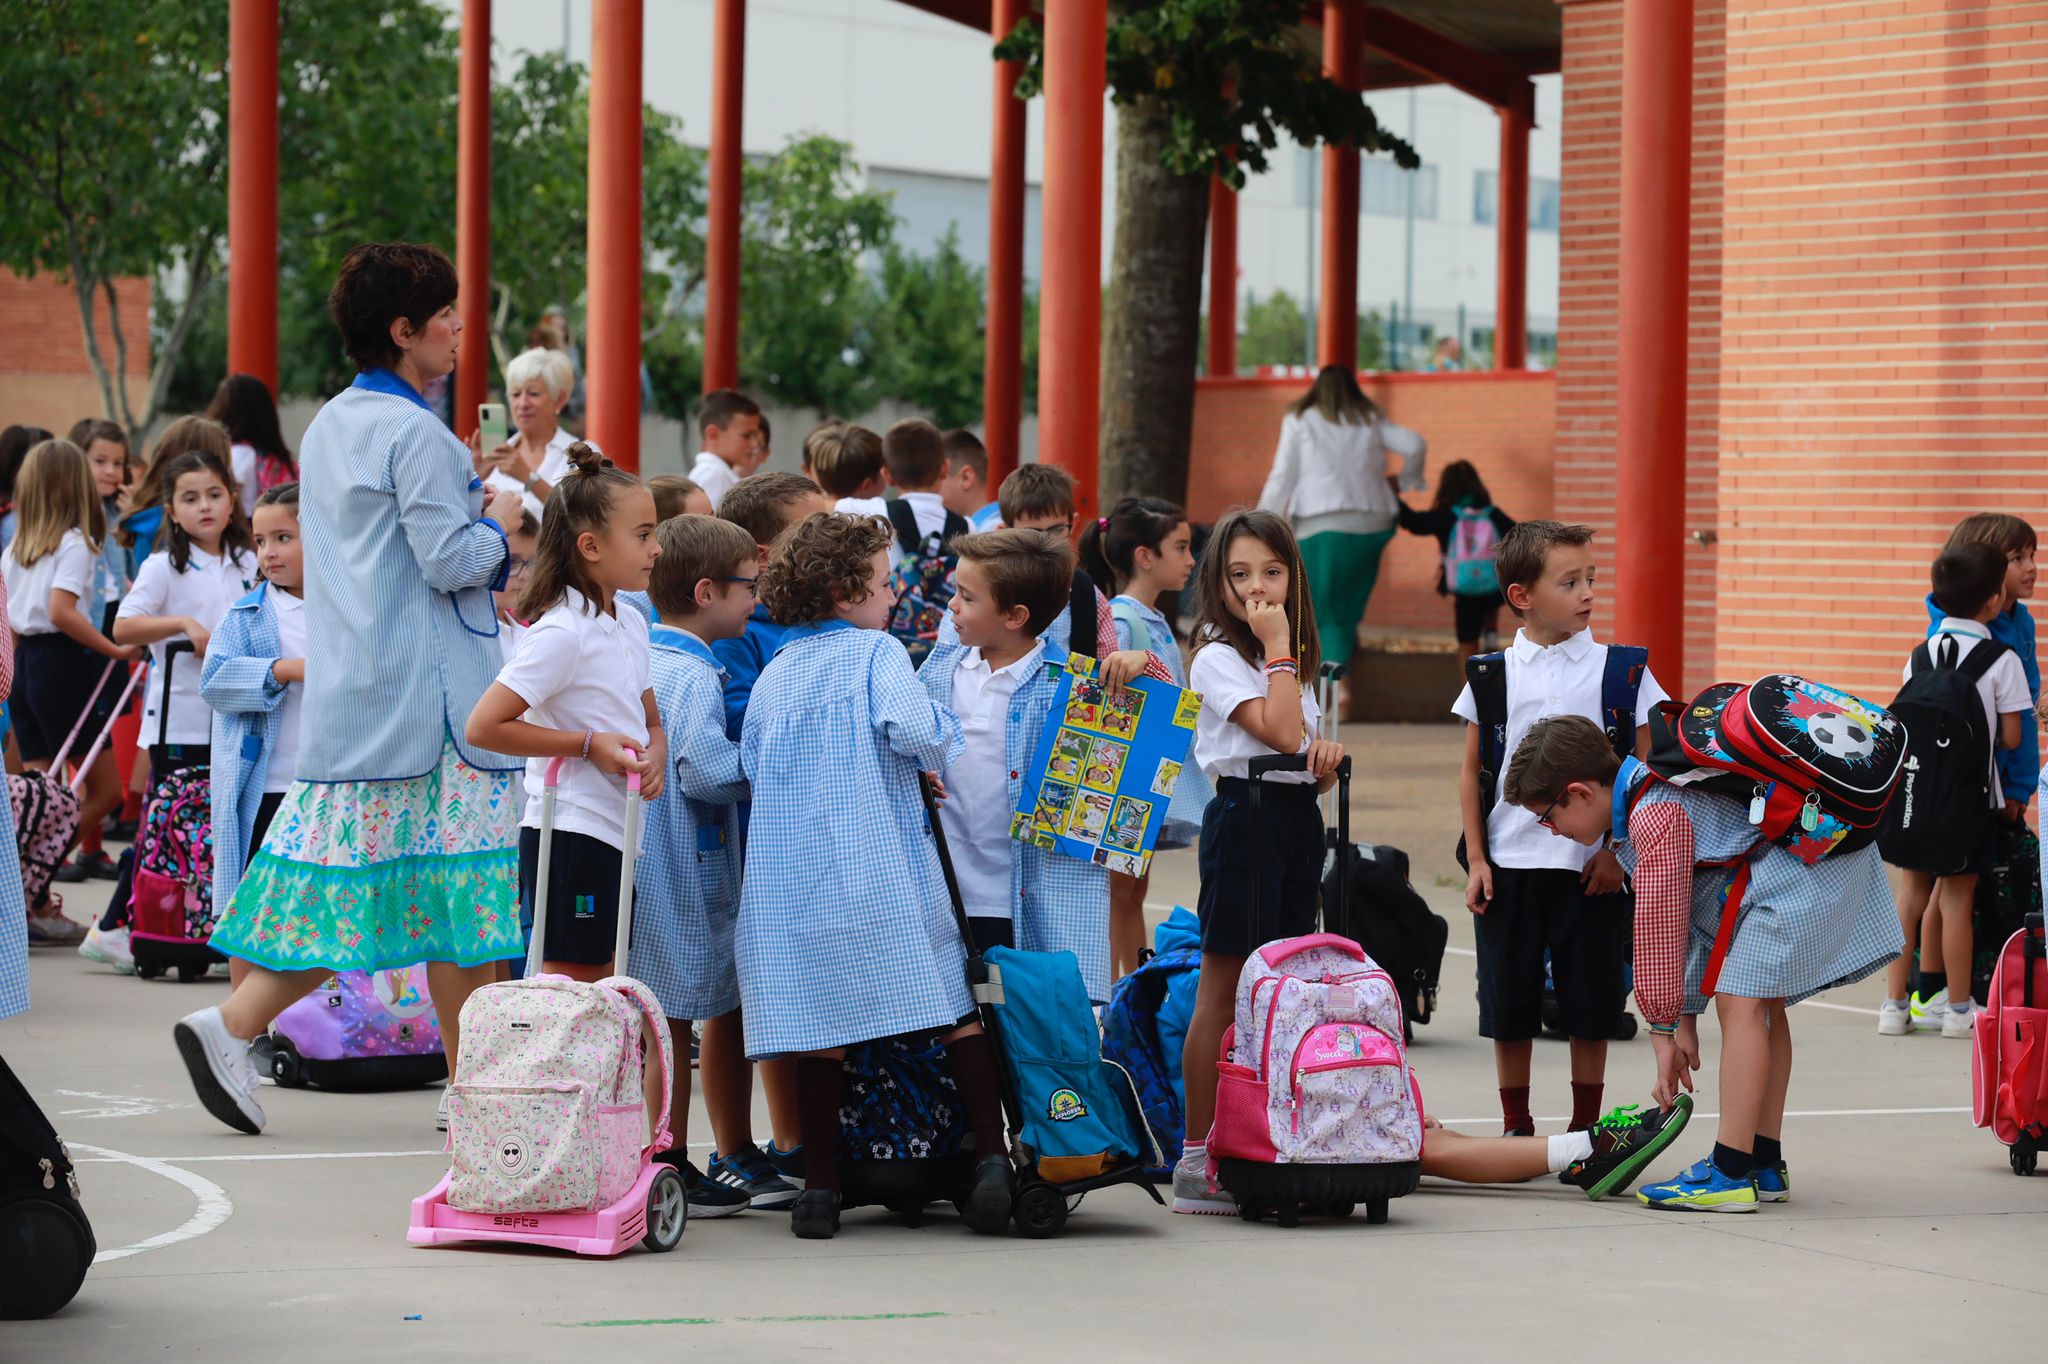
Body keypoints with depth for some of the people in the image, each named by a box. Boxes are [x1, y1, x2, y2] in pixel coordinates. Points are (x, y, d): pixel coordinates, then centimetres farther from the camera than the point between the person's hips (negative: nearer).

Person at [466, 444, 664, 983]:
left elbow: (652, 722, 22)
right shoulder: (562, 633, -16)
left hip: (614, 834, 9)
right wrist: (588, 744, -18)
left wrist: (654, 757, -2)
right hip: (569, 833, -9)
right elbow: (483, 726, -20)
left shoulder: (630, 624, 12)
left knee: (592, 987, 11)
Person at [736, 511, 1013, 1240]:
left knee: (819, 1030, 5)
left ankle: (819, 1188, 4)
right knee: (956, 1008, 4)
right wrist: (942, 735, 2)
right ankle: (990, 1160, -4)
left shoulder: (772, 674, 14)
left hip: (789, 874, 4)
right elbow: (909, 726, -18)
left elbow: (751, 765, 17)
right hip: (882, 871, -4)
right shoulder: (876, 652, -2)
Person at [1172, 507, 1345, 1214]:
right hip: (1244, 817, -8)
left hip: (1297, 821, 8)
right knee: (1223, 992, -7)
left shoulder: (1297, 660, 18)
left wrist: (1326, 755, 0)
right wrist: (1276, 645, -13)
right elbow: (1279, 732, -20)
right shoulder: (1218, 658, -7)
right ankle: (1197, 1159, -6)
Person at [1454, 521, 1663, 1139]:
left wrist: (1620, 851, -5)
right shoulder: (1493, 676, 3)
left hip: (1591, 868, -1)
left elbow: (1643, 769, 3)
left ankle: (1586, 1129, 16)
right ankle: (1515, 1129, 18)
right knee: (1509, 1005, 6)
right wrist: (1476, 860, 2)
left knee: (1590, 1006, 4)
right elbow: (1472, 772, 8)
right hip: (1509, 866, 1)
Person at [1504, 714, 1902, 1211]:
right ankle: (1765, 1165, 22)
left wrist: (1664, 1026, -7)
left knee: (1742, 1000, -15)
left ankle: (1730, 1176, -18)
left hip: (1807, 857, -11)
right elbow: (1673, 922, 15)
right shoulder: (1648, 793, 12)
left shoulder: (1655, 817, -22)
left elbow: (1659, 931, -17)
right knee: (1763, 1002, 16)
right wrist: (1684, 1021, 12)